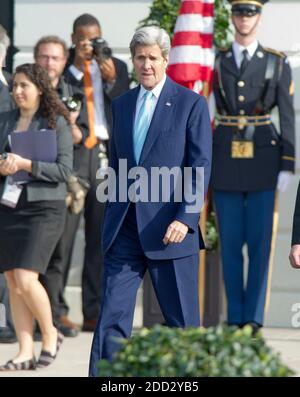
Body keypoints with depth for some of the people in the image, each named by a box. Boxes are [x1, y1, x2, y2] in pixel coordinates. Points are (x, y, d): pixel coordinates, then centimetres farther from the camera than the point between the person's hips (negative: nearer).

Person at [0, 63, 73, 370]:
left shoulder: (56, 123, -2)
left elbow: (64, 170, -8)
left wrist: (26, 165, -17)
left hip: (43, 209, -5)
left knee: (26, 279, -14)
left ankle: (50, 334, 9)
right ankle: (25, 352, 7)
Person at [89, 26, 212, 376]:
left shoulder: (191, 104, -1)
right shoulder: (121, 105, 15)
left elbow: (200, 166, -6)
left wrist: (186, 218, -16)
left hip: (169, 227, -4)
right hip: (124, 227, 4)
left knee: (183, 320, 3)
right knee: (112, 315, -3)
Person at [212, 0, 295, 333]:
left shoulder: (277, 63, 4)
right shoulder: (216, 62, 8)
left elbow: (287, 117, 2)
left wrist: (287, 166, -4)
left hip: (262, 158, -1)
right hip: (225, 158, 1)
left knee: (259, 241, -2)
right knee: (230, 242, 3)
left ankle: (254, 318, 3)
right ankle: (235, 318, 9)